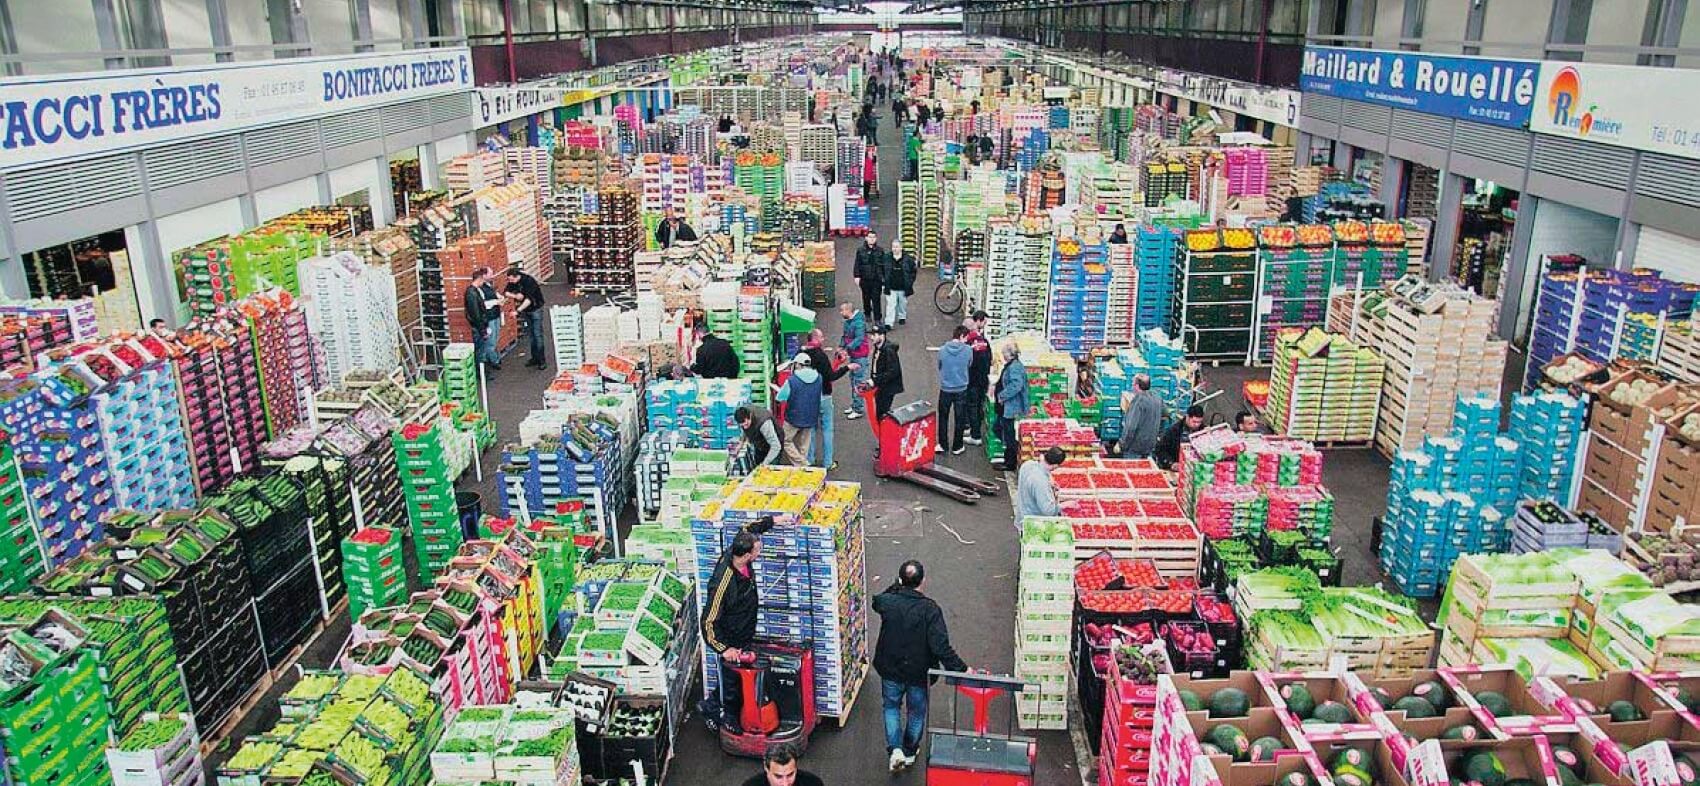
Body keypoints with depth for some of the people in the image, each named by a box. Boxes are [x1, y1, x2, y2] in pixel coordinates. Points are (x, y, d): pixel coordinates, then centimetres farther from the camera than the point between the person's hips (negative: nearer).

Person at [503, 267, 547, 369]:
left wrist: (518, 310, -40)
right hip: (524, 311, 6)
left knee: (537, 334, -6)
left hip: (535, 309, -6)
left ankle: (541, 360, -2)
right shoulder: (512, 282, -7)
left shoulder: (528, 281, -27)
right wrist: (515, 296, -21)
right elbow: (506, 292, 1)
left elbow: (529, 299, -33)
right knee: (529, 334, 9)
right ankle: (534, 358, 17)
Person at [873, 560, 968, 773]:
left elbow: (876, 602, 11)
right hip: (919, 673, -1)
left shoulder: (887, 602, -17)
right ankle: (910, 752, 39)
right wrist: (961, 669, -23)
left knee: (891, 707, 25)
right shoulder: (929, 609, -24)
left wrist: (897, 586, 10)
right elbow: (941, 646, -28)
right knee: (916, 711, 22)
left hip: (891, 670, 1)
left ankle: (896, 749, 10)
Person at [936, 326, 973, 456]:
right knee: (959, 418, 12)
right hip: (961, 389, 0)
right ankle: (957, 447, 20)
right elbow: (969, 365, 3)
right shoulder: (968, 350, -13)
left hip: (945, 389, 0)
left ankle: (943, 445, 21)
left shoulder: (942, 350, -11)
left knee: (943, 417, 16)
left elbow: (939, 366, 2)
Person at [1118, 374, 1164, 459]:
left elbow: (1131, 427, -22)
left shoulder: (1138, 400, -19)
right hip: (1150, 448, 8)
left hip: (1134, 449, -8)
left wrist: (1121, 445, -16)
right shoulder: (1158, 400, 6)